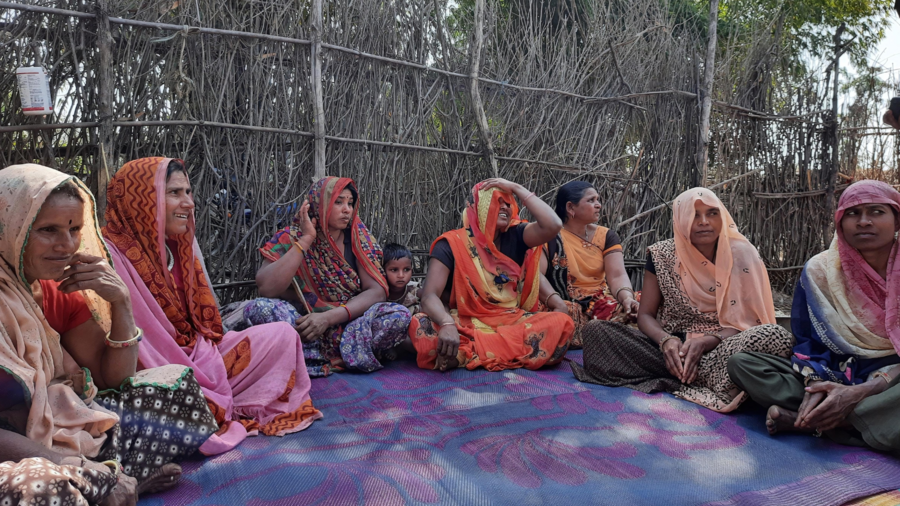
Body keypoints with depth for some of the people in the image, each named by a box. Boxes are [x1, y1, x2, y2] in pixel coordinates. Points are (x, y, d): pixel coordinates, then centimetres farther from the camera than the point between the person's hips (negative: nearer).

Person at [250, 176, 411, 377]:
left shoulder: (358, 237, 0)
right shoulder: (290, 239, -4)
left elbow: (377, 290, -9)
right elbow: (267, 289, -20)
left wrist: (329, 317, -23)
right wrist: (305, 240, -18)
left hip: (349, 325, 1)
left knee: (399, 315, -24)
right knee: (258, 308, -28)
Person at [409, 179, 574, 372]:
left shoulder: (515, 237, 6)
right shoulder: (451, 244, -5)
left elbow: (553, 225, -12)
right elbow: (430, 295, -15)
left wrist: (516, 188, -6)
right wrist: (447, 324, -36)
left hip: (513, 321, 3)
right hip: (467, 325, -3)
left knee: (561, 323, -25)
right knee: (421, 324, -33)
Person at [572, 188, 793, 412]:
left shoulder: (742, 255, -2)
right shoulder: (662, 256, 0)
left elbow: (748, 320, -4)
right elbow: (646, 315, 1)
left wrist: (706, 342, -23)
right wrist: (666, 340, -22)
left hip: (723, 347, -1)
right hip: (674, 346, 2)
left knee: (777, 337, -32)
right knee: (599, 331, -23)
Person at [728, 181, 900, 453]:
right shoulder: (819, 270, 0)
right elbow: (806, 339, 2)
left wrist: (862, 391, -26)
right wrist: (816, 384, -19)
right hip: (832, 376, 3)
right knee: (741, 362, -18)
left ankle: (801, 419, -26)